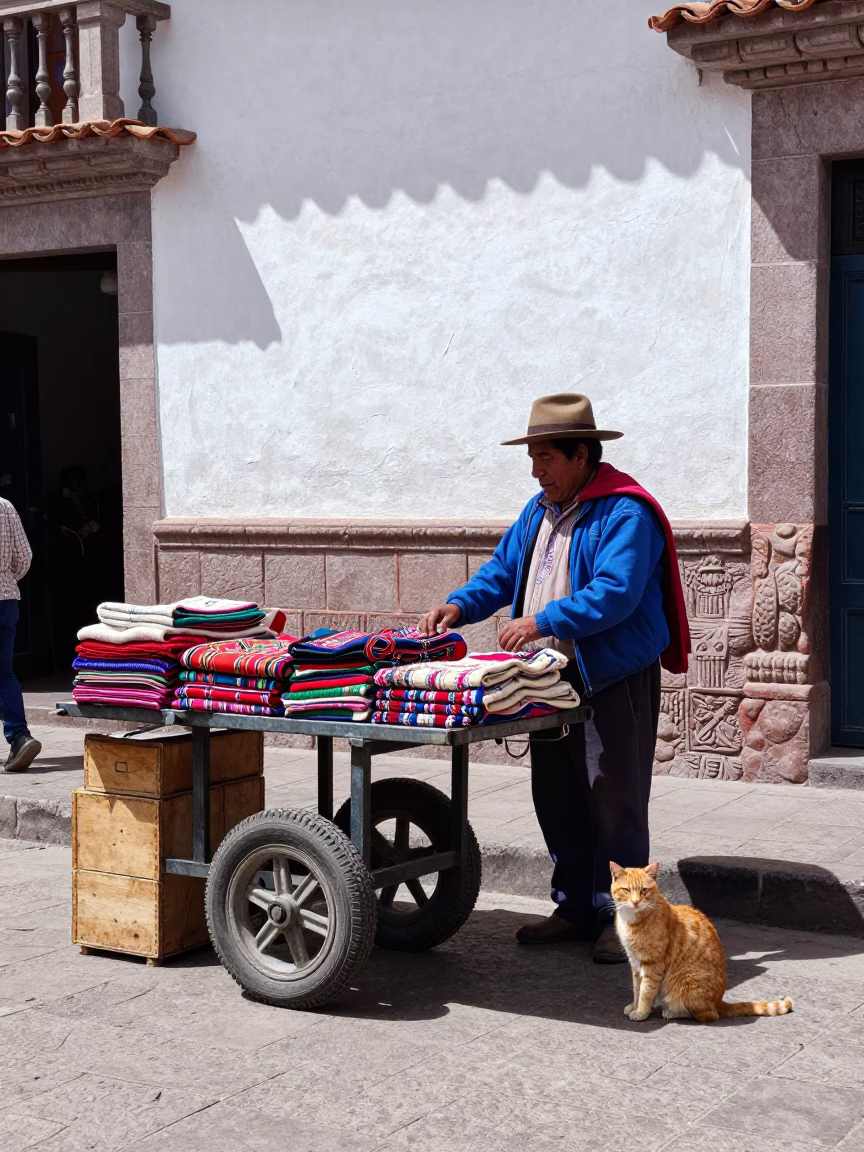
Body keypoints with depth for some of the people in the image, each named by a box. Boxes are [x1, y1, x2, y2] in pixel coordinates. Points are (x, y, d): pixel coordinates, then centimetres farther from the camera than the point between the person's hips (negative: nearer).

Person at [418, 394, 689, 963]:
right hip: (553, 678, 9)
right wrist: (460, 606, -2)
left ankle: (622, 917, 11)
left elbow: (614, 593, -26)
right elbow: (503, 570, 15)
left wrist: (543, 622, -30)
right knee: (557, 798, 14)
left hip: (614, 681, -8)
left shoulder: (625, 513, -14)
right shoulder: (541, 510, 14)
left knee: (614, 802, -1)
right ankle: (577, 907, 27)